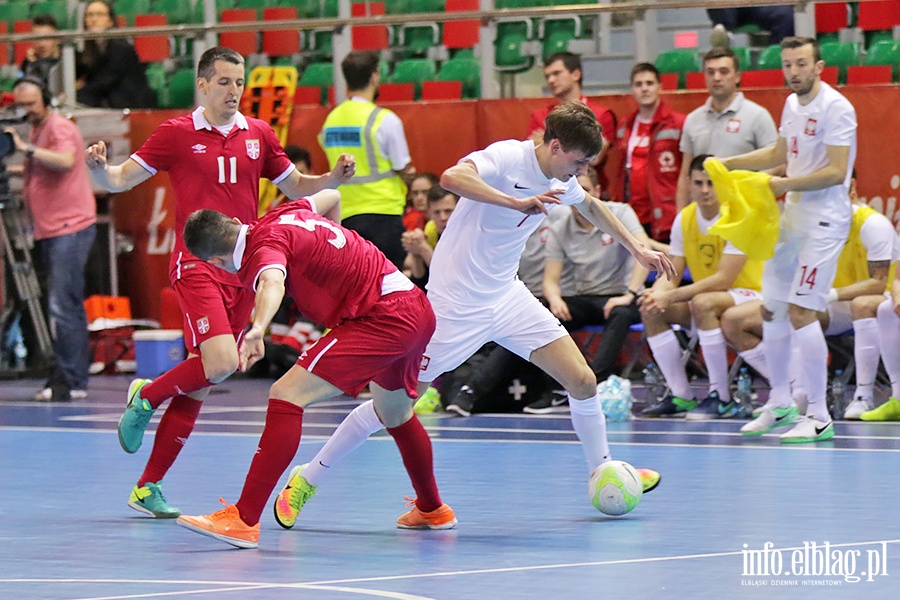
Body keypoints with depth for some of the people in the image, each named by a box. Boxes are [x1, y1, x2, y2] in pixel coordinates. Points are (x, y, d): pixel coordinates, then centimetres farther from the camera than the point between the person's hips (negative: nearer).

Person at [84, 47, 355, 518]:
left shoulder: (258, 135, 10)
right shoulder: (177, 134, 0)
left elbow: (294, 186, 21)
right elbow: (120, 180, 1)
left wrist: (333, 178, 2)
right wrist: (98, 167, -21)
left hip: (242, 269, 4)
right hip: (196, 266, -4)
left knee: (199, 384, 4)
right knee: (220, 363, -24)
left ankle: (147, 487, 12)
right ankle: (146, 396, 6)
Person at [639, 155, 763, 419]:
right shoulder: (684, 219, 2)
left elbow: (723, 279, -25)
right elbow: (672, 275, 0)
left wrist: (672, 296, -32)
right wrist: (658, 293, -25)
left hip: (750, 296, -7)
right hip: (710, 298, 7)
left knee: (703, 303, -36)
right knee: (651, 310, -14)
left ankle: (720, 397, -28)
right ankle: (681, 396, -8)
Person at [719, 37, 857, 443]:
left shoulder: (835, 108, -15)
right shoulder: (793, 104, 12)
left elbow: (836, 172, -21)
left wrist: (784, 185, -23)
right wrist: (728, 164, 23)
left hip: (823, 221, -9)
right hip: (792, 218, 9)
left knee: (801, 312, -14)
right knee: (771, 310, 11)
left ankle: (819, 418, -9)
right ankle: (779, 405, 25)